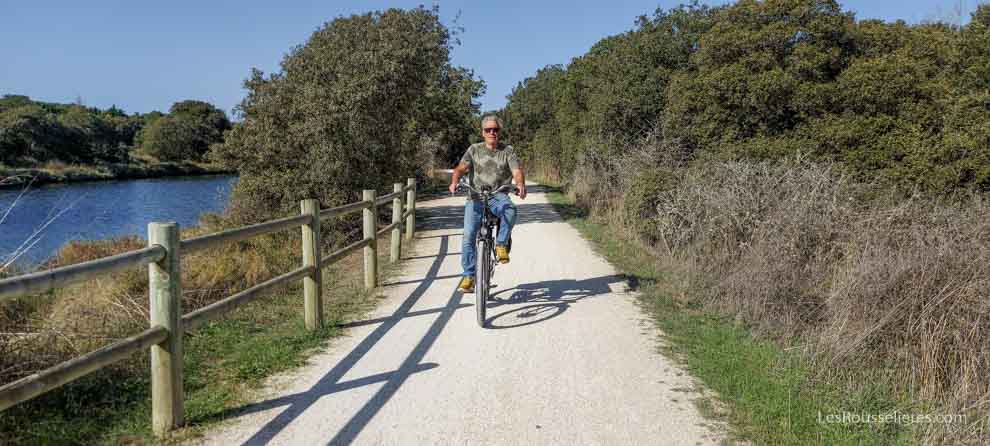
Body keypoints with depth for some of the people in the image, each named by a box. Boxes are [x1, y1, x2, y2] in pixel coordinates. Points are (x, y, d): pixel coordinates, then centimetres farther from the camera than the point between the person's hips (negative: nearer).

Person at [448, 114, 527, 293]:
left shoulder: (508, 151, 6)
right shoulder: (474, 149, 9)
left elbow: (517, 171, -7)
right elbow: (461, 168, -3)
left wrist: (520, 184, -30)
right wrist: (454, 182, -25)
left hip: (498, 196, -1)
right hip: (475, 197, 1)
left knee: (510, 209, -36)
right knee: (468, 235, -12)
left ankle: (501, 244, -15)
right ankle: (468, 275, -1)